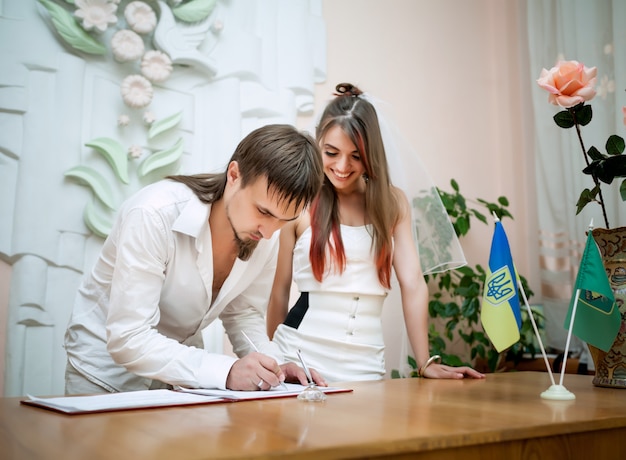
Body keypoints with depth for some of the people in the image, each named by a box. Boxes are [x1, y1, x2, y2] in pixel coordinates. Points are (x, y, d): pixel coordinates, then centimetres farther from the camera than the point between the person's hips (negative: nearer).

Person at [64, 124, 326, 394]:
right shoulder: (153, 216, -28)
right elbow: (128, 341, -29)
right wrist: (225, 372, -36)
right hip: (108, 366, -3)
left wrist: (271, 365, -15)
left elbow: (242, 312, 2)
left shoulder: (266, 233, -11)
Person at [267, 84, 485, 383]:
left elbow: (413, 284, -1)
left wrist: (426, 364, -6)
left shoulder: (392, 203, 4)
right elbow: (280, 291, 4)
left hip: (365, 365, 2)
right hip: (301, 358, -2)